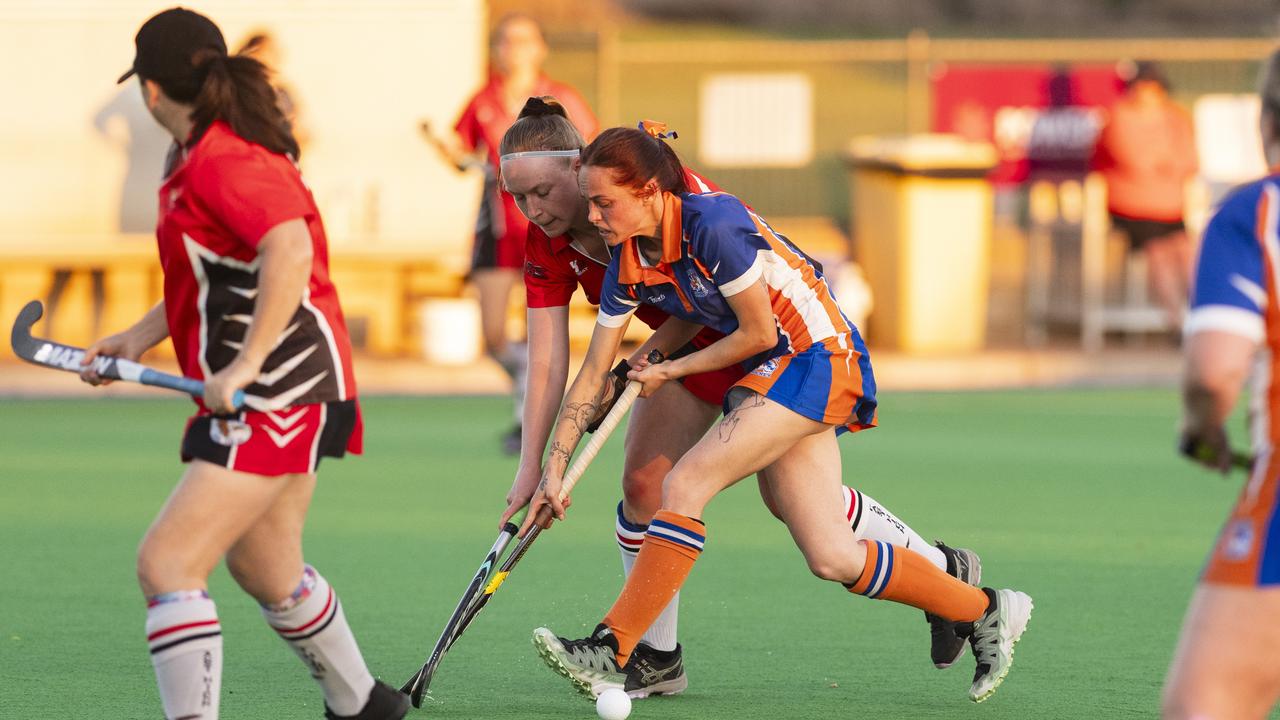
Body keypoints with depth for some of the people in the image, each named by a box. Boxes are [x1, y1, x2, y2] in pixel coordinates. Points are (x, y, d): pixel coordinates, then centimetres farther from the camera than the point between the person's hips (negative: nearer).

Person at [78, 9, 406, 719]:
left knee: (164, 564, -17)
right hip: (269, 399, 11)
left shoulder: (222, 160, -18)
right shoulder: (201, 159, 13)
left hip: (279, 390, -11)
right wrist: (138, 338, 17)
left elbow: (289, 251, -32)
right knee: (264, 571, 28)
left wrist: (245, 366, -33)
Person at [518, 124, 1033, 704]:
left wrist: (670, 371, -5)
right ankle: (986, 611, 19)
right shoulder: (627, 264, 1)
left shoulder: (712, 224, -22)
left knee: (685, 484, -20)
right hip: (775, 373, 8)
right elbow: (594, 374, 6)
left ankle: (610, 653, -17)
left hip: (818, 357, -8)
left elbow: (759, 333, -16)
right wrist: (554, 471, 1)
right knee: (832, 559, 2)